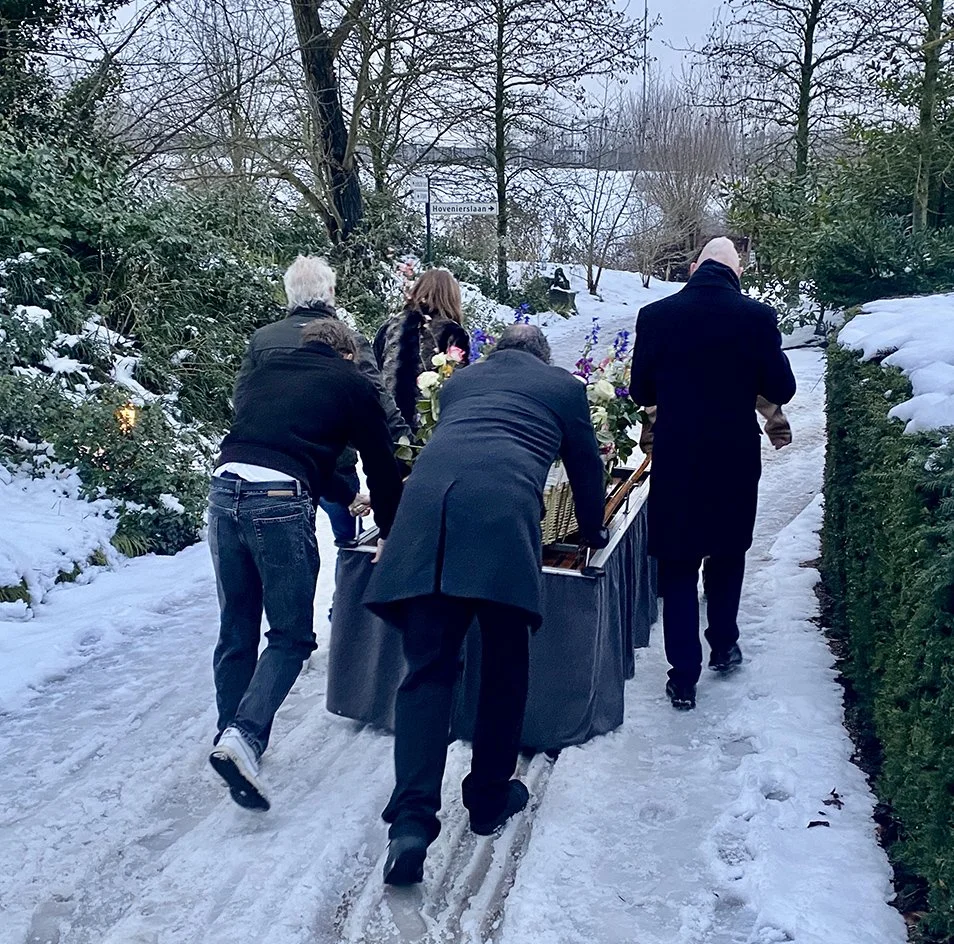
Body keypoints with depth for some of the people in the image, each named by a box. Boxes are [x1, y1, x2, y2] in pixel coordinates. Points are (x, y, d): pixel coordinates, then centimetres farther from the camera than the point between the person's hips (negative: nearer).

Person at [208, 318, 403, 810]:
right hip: (280, 504, -5)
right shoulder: (351, 384, 14)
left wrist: (347, 495, 43)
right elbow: (381, 465, 16)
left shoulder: (260, 372, 27)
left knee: (235, 631, 17)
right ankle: (243, 735, -12)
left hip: (225, 489, 5)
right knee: (290, 636, 6)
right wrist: (389, 532, 31)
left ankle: (231, 735, 25)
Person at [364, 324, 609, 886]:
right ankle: (491, 797, 25)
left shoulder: (458, 382, 34)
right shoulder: (565, 386, 25)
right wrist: (594, 533, 49)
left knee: (428, 667, 3)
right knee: (504, 665, 14)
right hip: (503, 508, -3)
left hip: (426, 500, 3)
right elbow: (587, 467, 30)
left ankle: (412, 818, -8)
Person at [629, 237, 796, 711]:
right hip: (735, 460, 1)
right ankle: (724, 645, 36)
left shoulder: (655, 316, -6)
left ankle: (684, 677, 10)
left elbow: (640, 392, 2)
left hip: (675, 462, -1)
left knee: (678, 565, 8)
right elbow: (781, 390, -1)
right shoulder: (757, 317, -8)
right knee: (726, 553, 23)